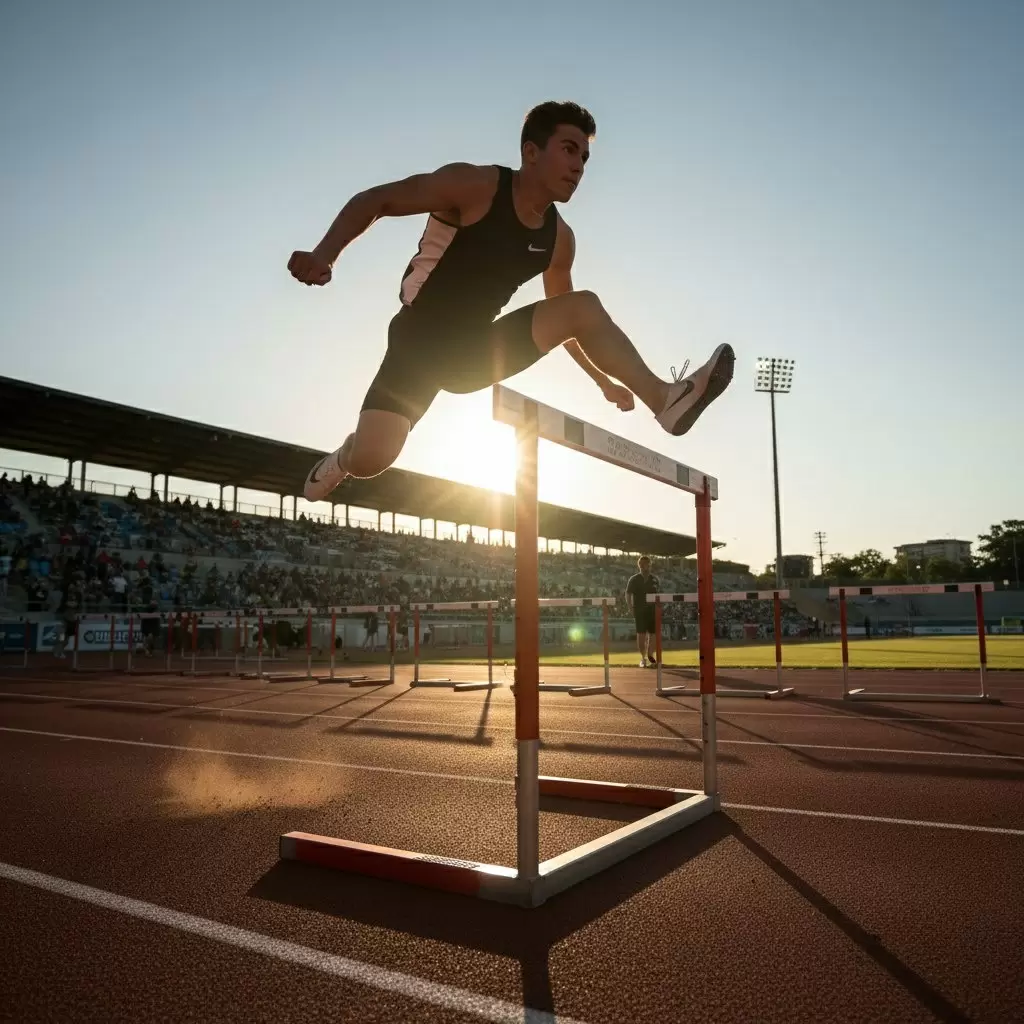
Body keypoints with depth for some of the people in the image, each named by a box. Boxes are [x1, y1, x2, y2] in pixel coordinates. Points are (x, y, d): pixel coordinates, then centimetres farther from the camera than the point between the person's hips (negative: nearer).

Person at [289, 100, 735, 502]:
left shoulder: (559, 239, 3)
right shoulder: (472, 185, -16)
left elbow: (563, 319, 18)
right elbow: (372, 201, -14)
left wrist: (604, 380, 16)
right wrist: (323, 256, -30)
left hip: (478, 348, 5)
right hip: (418, 342, -5)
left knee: (584, 308, -10)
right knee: (369, 460, -21)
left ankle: (666, 400, -11)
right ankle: (342, 459, 18)